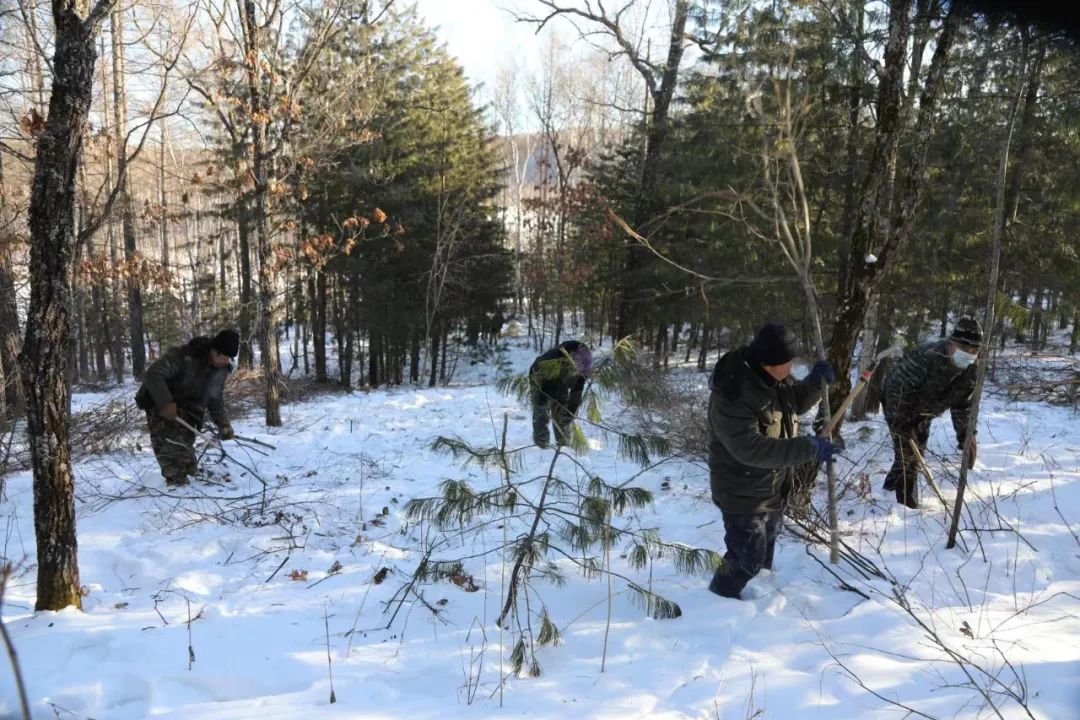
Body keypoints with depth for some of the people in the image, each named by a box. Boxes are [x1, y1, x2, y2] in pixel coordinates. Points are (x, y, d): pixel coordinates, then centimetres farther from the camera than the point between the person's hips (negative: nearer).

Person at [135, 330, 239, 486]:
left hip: (185, 415, 6)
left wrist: (224, 425, 3)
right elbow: (153, 374, -29)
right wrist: (165, 403, -34)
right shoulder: (183, 356, -25)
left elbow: (216, 400, 10)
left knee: (185, 450, 9)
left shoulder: (221, 370, -1)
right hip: (162, 409, -6)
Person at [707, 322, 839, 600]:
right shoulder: (731, 393, -33)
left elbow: (794, 403, 13)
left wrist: (814, 382, -9)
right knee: (747, 558, 2)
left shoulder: (774, 376, -6)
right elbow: (751, 449, -37)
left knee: (765, 552, 27)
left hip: (773, 487, 9)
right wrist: (808, 448, -38)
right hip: (743, 493, -9)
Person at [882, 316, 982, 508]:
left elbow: (963, 405, -3)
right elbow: (897, 388, -34)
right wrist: (900, 424, -30)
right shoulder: (926, 358, -40)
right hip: (899, 404, -8)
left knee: (918, 449, 19)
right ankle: (908, 504, 1)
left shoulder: (970, 370, -15)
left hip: (923, 412, 8)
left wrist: (966, 435, -10)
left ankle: (893, 482, 41)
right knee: (908, 451, -9)